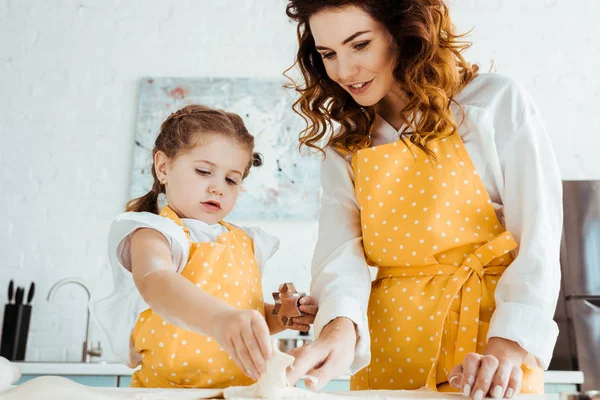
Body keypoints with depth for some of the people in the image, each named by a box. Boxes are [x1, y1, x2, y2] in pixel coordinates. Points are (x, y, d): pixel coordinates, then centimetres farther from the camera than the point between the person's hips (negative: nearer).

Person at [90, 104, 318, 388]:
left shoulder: (247, 244, 10)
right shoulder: (153, 232, -7)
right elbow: (155, 283, -29)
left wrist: (281, 317, 3)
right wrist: (219, 318, -46)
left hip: (243, 389, 5)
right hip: (167, 387, -4)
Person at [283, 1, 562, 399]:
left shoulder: (497, 101, -5)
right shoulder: (344, 144, 5)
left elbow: (538, 235, -11)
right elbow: (341, 248, -8)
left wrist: (508, 348, -23)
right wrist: (339, 328, -28)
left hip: (493, 330, -2)